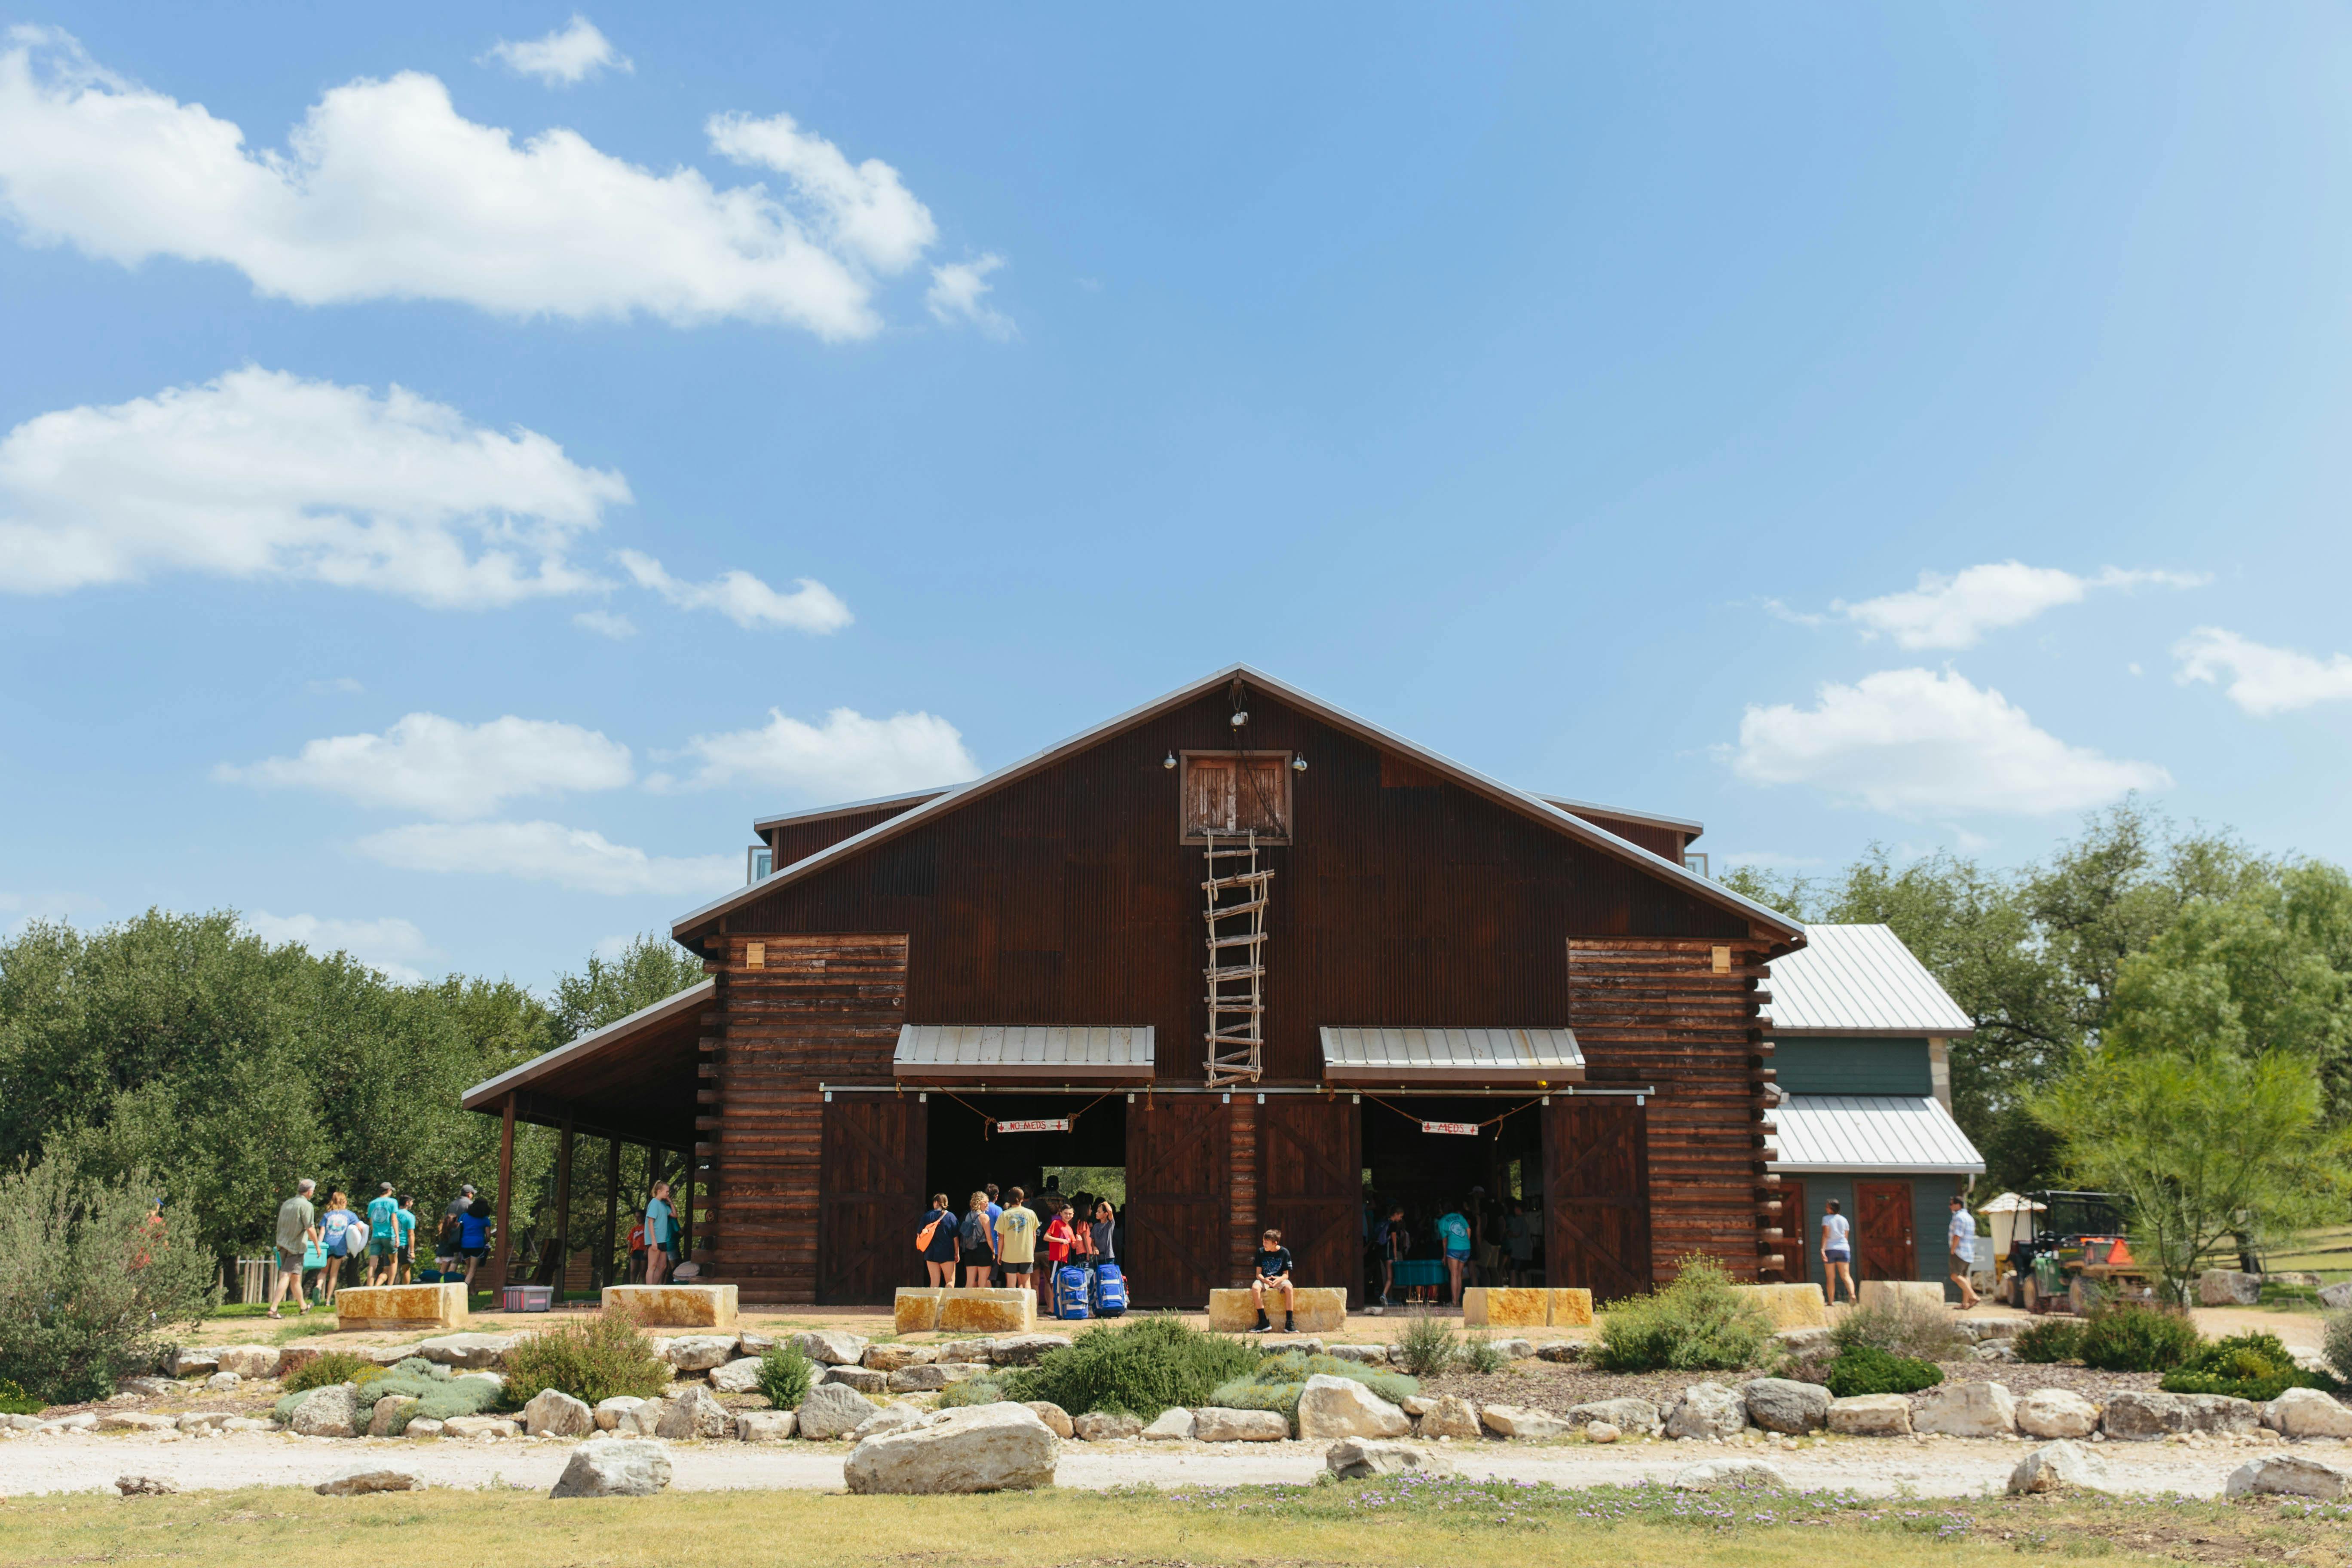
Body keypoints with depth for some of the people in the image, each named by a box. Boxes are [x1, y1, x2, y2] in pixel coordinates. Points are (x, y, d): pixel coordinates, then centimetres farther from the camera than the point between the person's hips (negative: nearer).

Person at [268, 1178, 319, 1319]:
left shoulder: (286, 1204, 11)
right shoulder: (306, 1206, -13)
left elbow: (280, 1225, 20)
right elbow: (310, 1229, -17)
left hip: (282, 1244, 8)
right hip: (296, 1245, -8)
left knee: (296, 1277, 18)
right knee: (286, 1276, -8)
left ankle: (303, 1306, 31)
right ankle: (273, 1309, -15)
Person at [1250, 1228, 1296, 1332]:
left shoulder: (1284, 1252, -6)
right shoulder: (1261, 1252, -3)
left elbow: (1286, 1274, -4)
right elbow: (1258, 1274, -4)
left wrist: (1279, 1279, -28)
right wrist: (1265, 1280, -28)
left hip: (1279, 1279, -1)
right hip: (1264, 1279, 1)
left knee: (1289, 1288, -34)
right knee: (1255, 1287, -33)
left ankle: (1289, 1323, -32)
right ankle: (1264, 1322, -29)